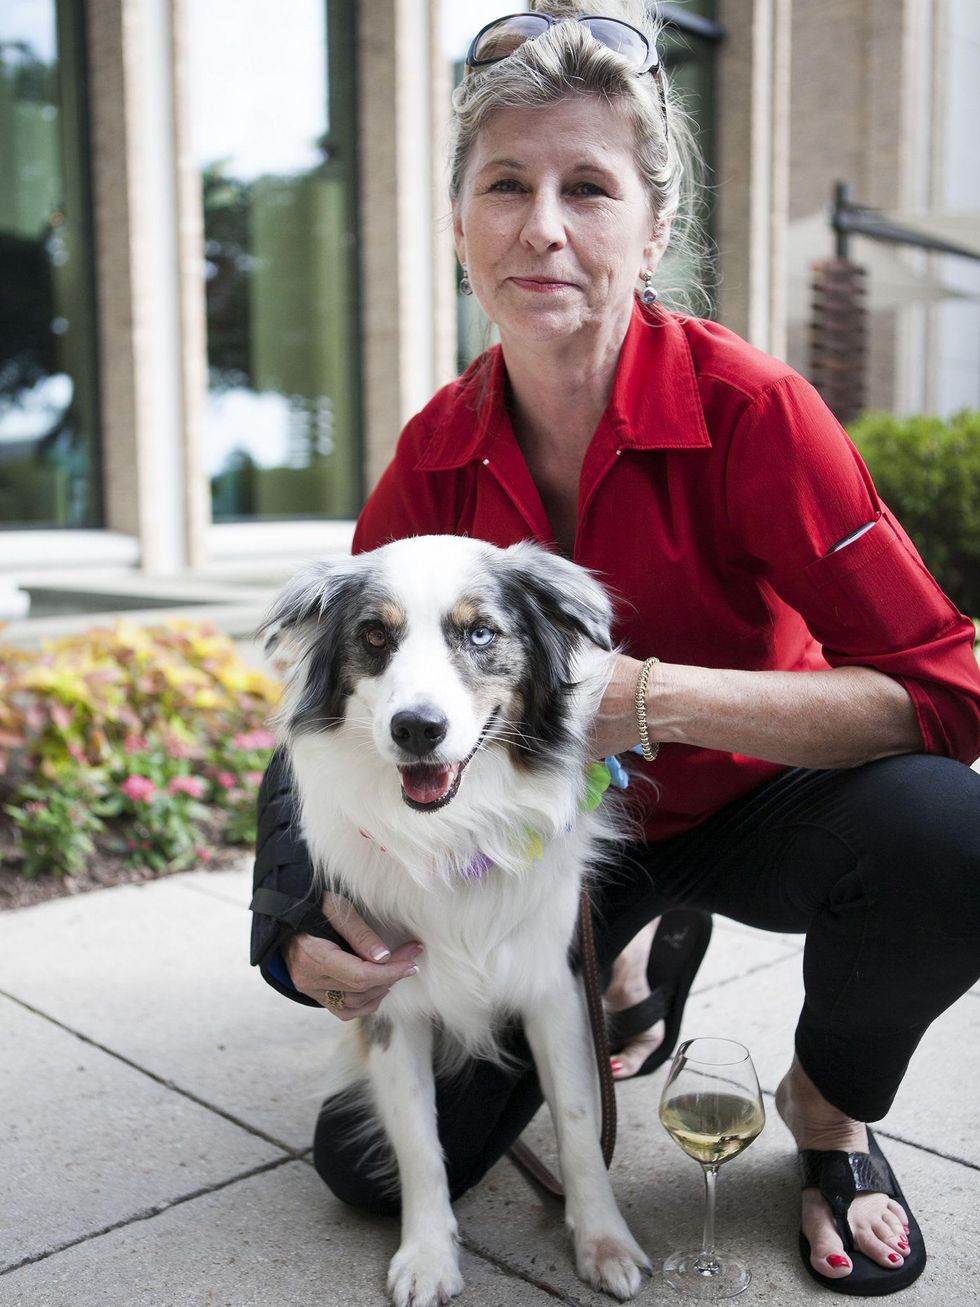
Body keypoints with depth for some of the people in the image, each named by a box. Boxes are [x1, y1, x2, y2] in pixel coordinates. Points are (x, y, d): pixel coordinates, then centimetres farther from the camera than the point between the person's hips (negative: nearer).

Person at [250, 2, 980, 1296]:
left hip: (753, 804, -2)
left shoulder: (745, 406, -22)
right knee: (377, 1161, -5)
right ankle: (624, 962, 22)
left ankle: (829, 1107, -1)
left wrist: (649, 695, -37)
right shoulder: (441, 450, -11)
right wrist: (302, 921, -21)